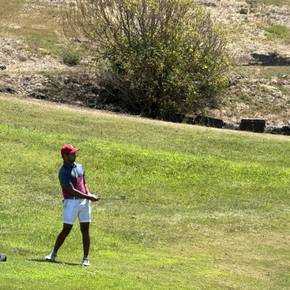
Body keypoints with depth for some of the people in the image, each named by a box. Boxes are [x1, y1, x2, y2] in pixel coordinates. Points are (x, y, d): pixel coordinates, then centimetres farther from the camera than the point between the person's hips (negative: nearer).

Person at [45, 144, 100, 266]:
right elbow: (72, 190, -17)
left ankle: (86, 258, 5)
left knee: (85, 230, 2)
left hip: (84, 202, 6)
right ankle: (53, 254, 8)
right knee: (66, 229, -5)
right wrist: (89, 197, -17)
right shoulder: (64, 172, -10)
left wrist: (89, 195, -1)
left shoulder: (80, 167, 14)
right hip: (71, 202, -6)